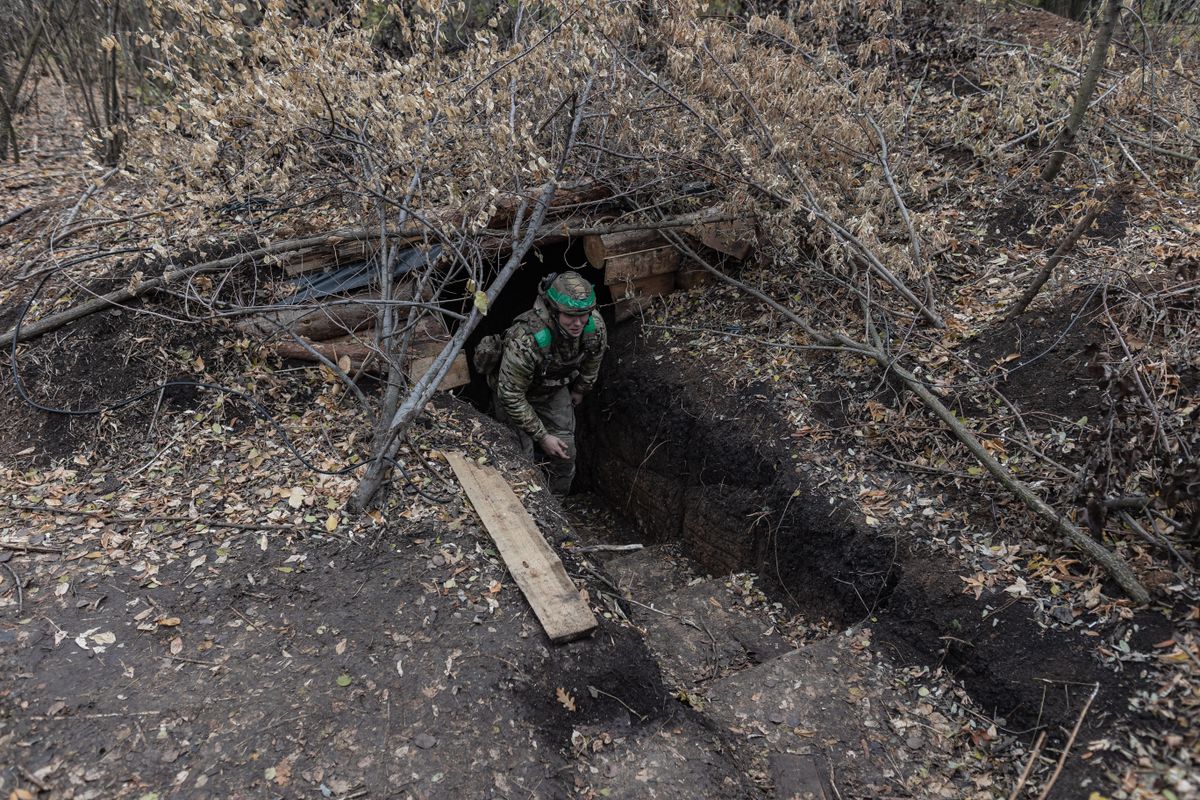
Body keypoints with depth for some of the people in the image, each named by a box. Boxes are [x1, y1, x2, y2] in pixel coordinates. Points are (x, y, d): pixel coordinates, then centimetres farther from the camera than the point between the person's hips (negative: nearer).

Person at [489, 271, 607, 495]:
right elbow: (511, 395, -31)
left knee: (565, 454, 8)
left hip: (555, 390, 5)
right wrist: (542, 436, -24)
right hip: (515, 394, -4)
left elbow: (593, 359, -1)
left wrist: (580, 390, 14)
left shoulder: (595, 326, -27)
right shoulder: (525, 340, -44)